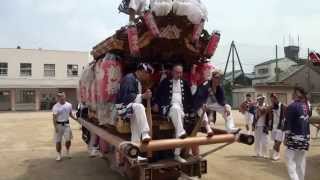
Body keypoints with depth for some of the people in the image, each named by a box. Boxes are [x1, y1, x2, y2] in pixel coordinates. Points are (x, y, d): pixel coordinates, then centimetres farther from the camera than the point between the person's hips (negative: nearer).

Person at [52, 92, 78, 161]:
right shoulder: (56, 107, -9)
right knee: (58, 141, 4)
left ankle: (67, 152, 27)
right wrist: (55, 127, -14)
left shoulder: (69, 105, 1)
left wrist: (75, 118, 1)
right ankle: (59, 155, 20)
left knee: (68, 140, 2)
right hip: (59, 125, -2)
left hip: (66, 124, 3)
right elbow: (54, 118, -9)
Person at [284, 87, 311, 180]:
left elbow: (288, 124, -12)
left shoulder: (292, 106, -13)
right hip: (306, 137, 6)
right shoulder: (307, 105, 6)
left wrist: (286, 137, -5)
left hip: (295, 137, -6)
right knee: (301, 161, 14)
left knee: (290, 160, 2)